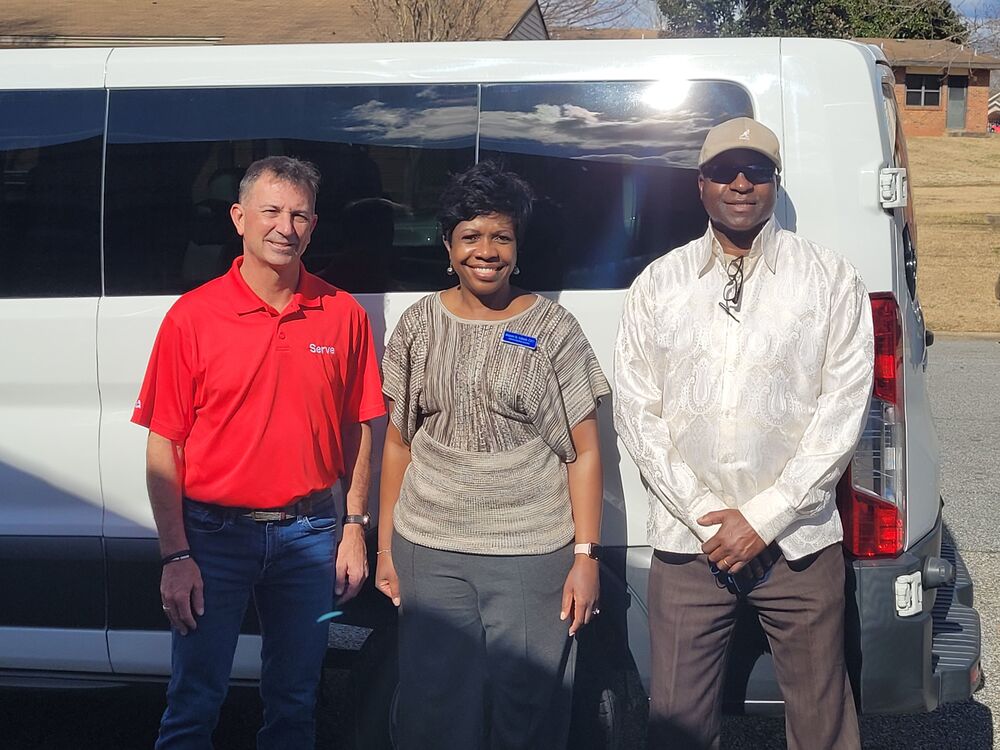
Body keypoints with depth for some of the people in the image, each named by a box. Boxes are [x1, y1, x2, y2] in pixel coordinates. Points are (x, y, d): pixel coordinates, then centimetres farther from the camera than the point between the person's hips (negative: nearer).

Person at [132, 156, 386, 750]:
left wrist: (356, 530, 2)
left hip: (310, 533, 2)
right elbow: (164, 447, -6)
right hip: (215, 532, -2)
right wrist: (176, 557, -10)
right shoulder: (192, 316, -6)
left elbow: (357, 430, 7)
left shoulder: (344, 315, 1)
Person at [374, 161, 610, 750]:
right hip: (429, 552, 2)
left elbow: (585, 451, -1)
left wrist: (586, 557, -7)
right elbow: (398, 443, 11)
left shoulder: (553, 328, -1)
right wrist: (385, 547, 8)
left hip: (533, 555, -2)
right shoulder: (419, 326, 5)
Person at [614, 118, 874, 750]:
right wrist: (704, 515, -7)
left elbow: (843, 410, -3)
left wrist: (764, 518, -9)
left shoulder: (832, 281, 2)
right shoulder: (657, 285, 7)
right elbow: (636, 413, 3)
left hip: (798, 543, -1)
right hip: (686, 544, 1)